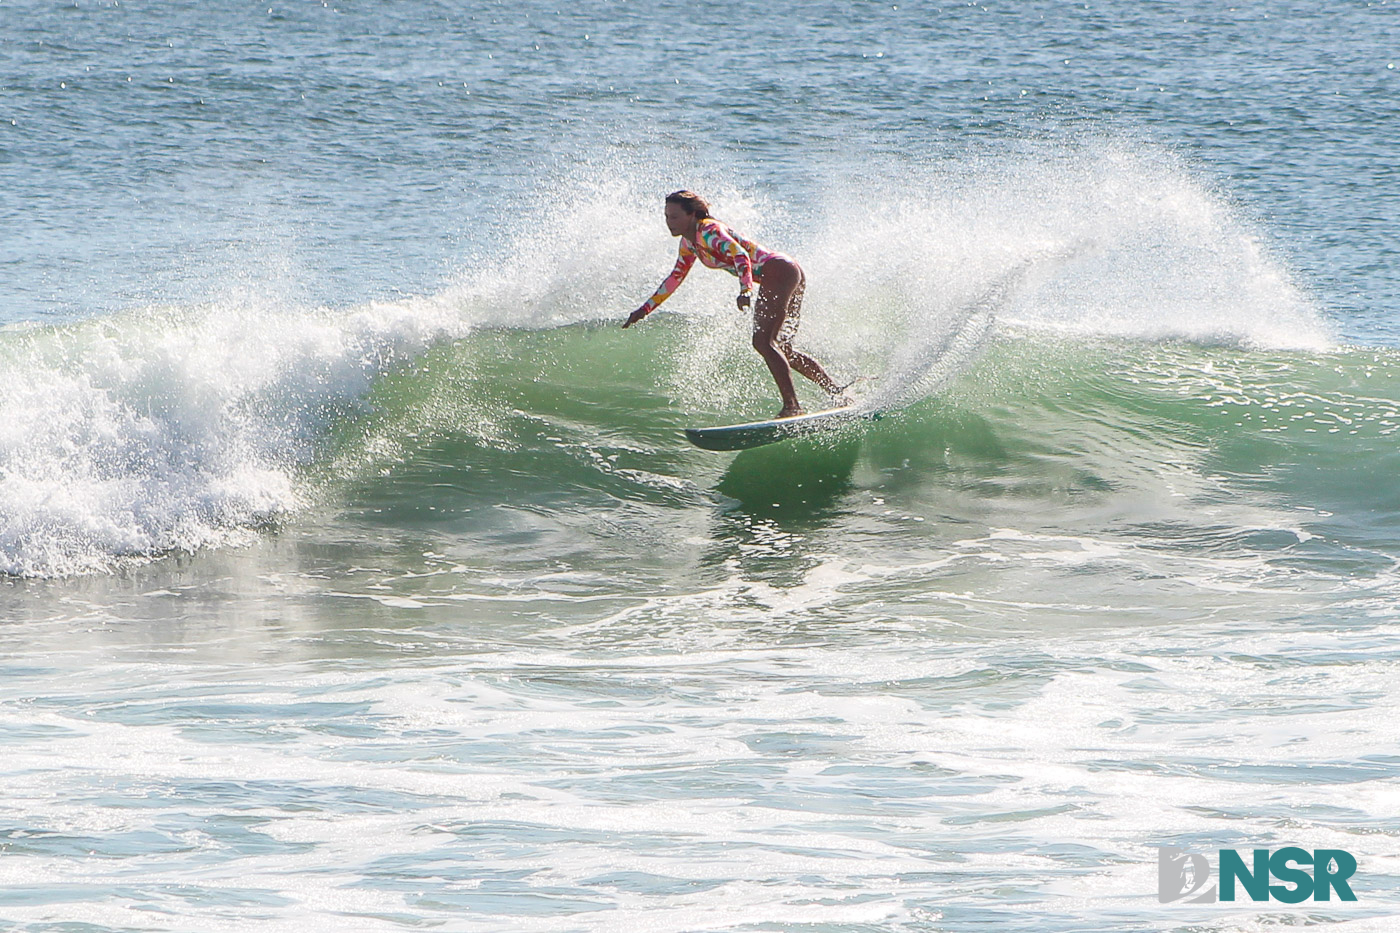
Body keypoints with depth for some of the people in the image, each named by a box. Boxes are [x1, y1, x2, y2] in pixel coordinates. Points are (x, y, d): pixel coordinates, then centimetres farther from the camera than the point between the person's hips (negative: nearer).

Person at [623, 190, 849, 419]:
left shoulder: (709, 232, -15)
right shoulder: (689, 242, 14)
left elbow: (740, 256, -31)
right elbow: (675, 278, 27)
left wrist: (746, 290, -47)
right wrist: (645, 309, 25)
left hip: (779, 271, -10)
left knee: (763, 342, -19)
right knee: (781, 349, 13)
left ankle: (792, 406, -24)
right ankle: (838, 393, 13)